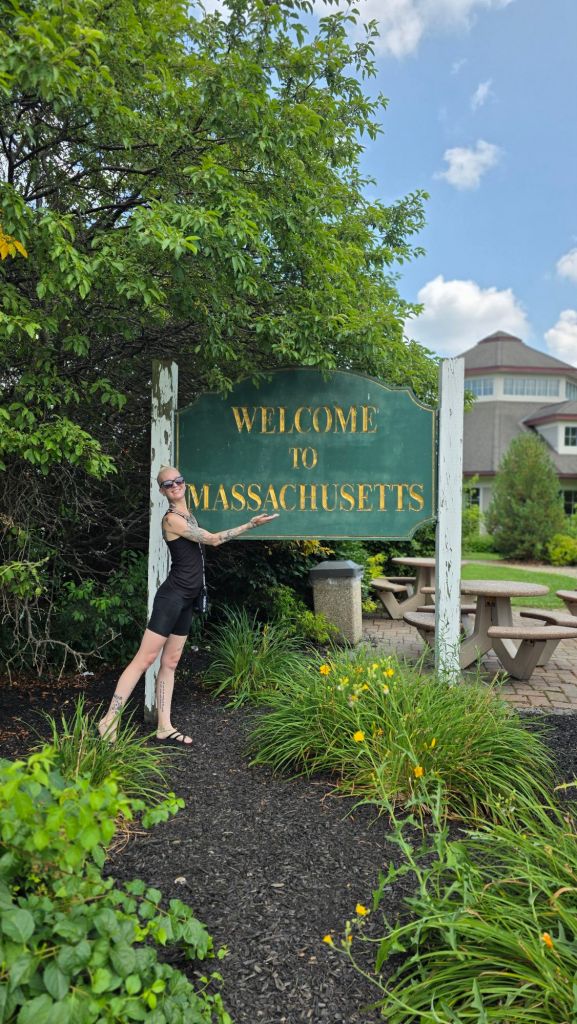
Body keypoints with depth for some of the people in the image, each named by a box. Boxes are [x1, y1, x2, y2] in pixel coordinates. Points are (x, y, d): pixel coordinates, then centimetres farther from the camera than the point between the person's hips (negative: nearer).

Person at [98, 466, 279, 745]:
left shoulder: (186, 514, 14)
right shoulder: (171, 519, -13)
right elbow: (213, 540, -13)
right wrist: (250, 525, -10)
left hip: (187, 599, 9)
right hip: (172, 596, -9)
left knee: (170, 663, 9)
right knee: (145, 659, -9)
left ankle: (164, 728, 13)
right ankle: (109, 720, -3)